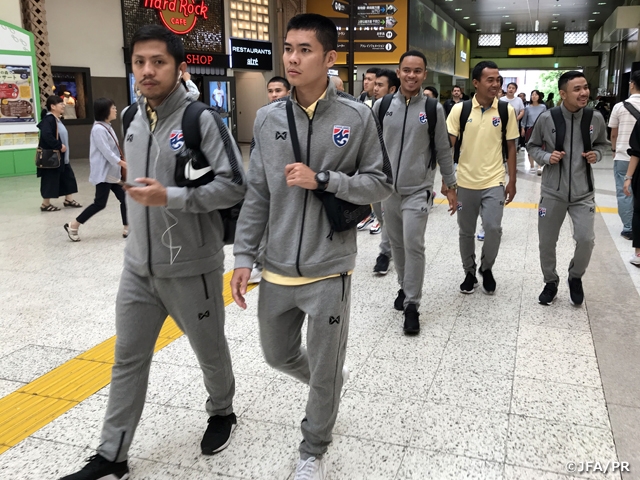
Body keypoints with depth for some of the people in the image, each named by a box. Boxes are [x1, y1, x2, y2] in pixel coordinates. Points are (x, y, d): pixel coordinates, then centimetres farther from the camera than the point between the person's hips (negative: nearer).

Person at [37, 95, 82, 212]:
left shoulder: (57, 119, 13)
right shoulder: (48, 119, -18)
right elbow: (46, 135, -31)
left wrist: (61, 146, 9)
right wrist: (59, 146, -26)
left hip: (61, 157, 10)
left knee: (68, 177, 14)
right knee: (50, 180, -2)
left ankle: (69, 200, 24)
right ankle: (45, 204, 9)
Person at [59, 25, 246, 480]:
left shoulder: (203, 120, -15)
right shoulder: (134, 118, 8)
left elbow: (234, 186, -19)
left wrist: (169, 197, -26)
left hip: (191, 267, -6)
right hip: (138, 266, 6)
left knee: (210, 351, 16)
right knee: (128, 359, 13)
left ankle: (222, 412, 44)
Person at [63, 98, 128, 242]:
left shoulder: (107, 127, 14)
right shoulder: (99, 129, -16)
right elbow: (106, 152, -22)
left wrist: (123, 162, 12)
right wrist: (124, 164, -23)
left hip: (112, 172, 10)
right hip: (103, 173, -10)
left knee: (124, 198, 6)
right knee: (100, 203, -6)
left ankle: (127, 228, 11)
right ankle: (73, 225, 6)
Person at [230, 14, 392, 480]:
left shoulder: (357, 117, -8)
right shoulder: (268, 118, 2)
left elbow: (381, 183, -4)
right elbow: (257, 194, 5)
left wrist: (321, 180, -18)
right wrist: (244, 256, 1)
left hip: (329, 273, -4)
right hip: (278, 270, 4)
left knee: (324, 372, 10)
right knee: (278, 355, 22)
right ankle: (331, 381, 53)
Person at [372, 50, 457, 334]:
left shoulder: (433, 109, -3)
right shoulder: (382, 106, 1)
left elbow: (443, 151, 3)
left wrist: (450, 185, 6)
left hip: (418, 190, -3)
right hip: (388, 189, 3)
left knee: (413, 244, -10)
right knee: (397, 243, 13)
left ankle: (412, 305, 0)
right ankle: (405, 287, 34)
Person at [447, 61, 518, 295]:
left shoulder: (506, 110, -2)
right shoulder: (459, 109, -5)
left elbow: (511, 147, 5)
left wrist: (512, 182, 4)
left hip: (494, 182, 0)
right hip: (465, 182, 1)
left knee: (493, 228, -12)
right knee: (466, 232, 10)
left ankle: (486, 268, 16)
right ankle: (470, 272, 31)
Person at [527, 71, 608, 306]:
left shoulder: (596, 118, -4)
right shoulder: (547, 118, -10)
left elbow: (603, 143, 14)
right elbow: (532, 146, 3)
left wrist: (597, 154, -7)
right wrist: (546, 157, -15)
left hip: (583, 192, 1)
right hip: (552, 191, 0)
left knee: (586, 240, -9)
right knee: (547, 242, 9)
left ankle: (575, 277, 23)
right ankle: (551, 282, 35)